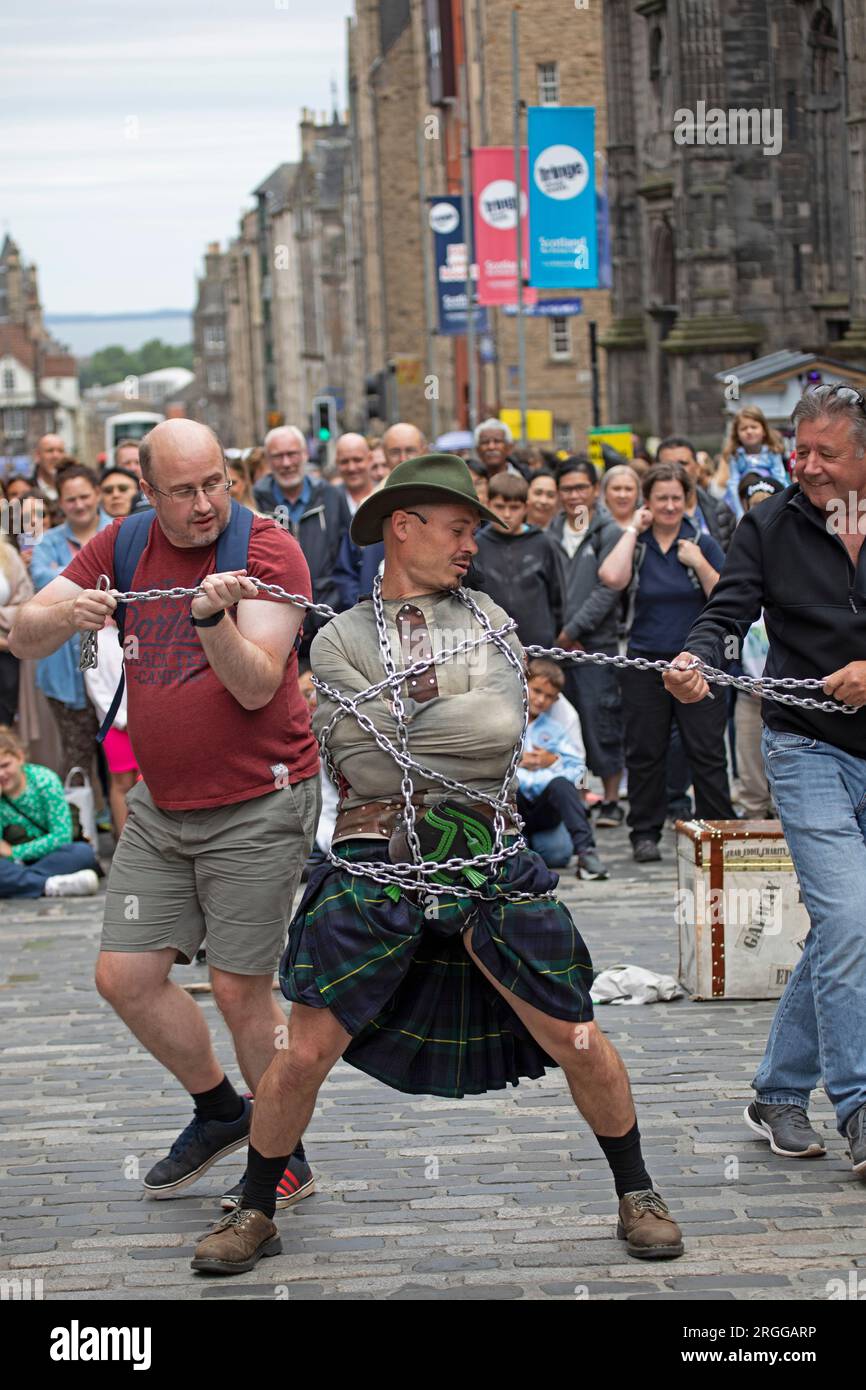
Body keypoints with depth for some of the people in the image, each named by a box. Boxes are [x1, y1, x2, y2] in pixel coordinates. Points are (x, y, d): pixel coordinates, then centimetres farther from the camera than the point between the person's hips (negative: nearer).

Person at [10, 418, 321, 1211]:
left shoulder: (267, 550, -14)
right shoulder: (123, 546, 2)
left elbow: (257, 687, -21)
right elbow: (24, 639, -3)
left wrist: (213, 618, -38)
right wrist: (65, 614, -26)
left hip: (257, 805, -6)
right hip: (161, 805, 6)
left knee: (240, 990, -3)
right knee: (126, 976, 5)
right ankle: (220, 1110, 28)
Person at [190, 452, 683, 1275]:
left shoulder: (486, 621, 12)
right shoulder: (339, 639, 4)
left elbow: (502, 728, -6)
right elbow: (366, 765, -8)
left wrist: (400, 727, -8)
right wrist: (455, 728, -4)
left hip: (487, 860, 2)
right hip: (375, 865, -2)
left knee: (576, 1042, 1)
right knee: (305, 1054, -4)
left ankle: (636, 1196, 21)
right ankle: (254, 1214, 16)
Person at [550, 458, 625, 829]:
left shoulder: (610, 533, -2)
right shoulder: (551, 534, 11)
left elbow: (607, 590, -9)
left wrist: (572, 630, -11)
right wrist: (556, 636, -4)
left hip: (596, 643, -4)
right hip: (554, 646, 4)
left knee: (601, 720, -5)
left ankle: (611, 799, 2)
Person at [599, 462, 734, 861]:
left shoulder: (702, 543, 3)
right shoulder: (635, 543, 3)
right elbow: (612, 577, -18)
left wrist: (699, 564, -14)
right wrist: (634, 530, -9)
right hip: (645, 662, 1)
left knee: (707, 751, -2)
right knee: (645, 753, 5)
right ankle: (645, 834, 14)